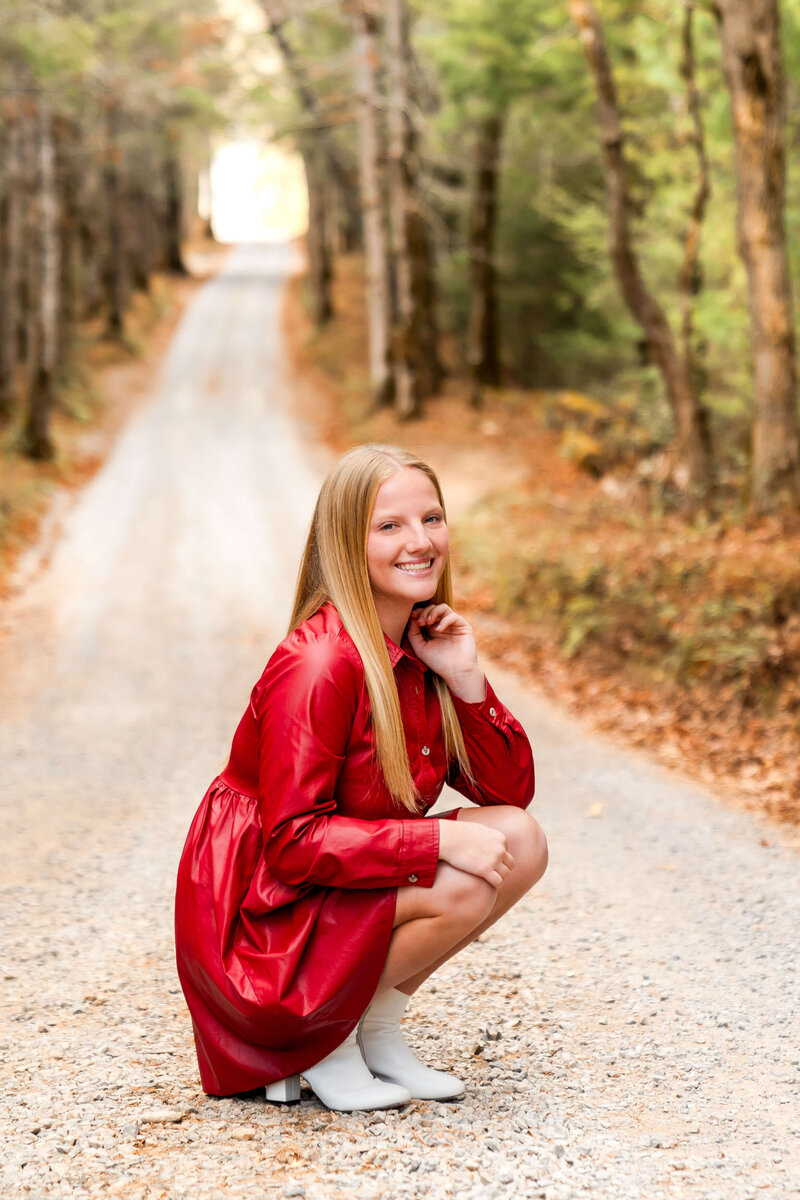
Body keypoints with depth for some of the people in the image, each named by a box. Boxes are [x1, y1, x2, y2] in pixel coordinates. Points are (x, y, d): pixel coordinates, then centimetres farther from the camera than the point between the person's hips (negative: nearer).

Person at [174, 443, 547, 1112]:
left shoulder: (426, 647, 2)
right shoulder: (320, 663, -24)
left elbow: (510, 791, 2)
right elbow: (292, 842, -26)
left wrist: (467, 681, -12)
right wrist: (439, 839, -30)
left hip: (352, 885, 8)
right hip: (260, 924, -8)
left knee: (521, 841, -6)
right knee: (464, 886, -26)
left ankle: (378, 1030, 5)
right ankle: (317, 1043, -4)